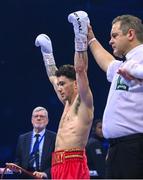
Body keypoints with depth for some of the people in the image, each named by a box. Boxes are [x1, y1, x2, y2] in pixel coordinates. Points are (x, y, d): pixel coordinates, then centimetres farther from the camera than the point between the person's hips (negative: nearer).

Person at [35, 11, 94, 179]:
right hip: (59, 165, 9)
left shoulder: (83, 102, -1)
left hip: (74, 164, -9)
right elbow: (53, 76, 36)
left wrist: (81, 39, -17)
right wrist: (46, 52, 41)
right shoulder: (67, 104, 23)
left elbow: (80, 70, -13)